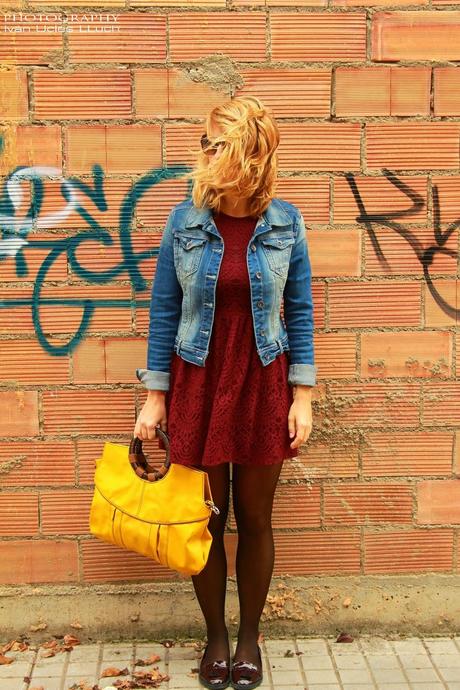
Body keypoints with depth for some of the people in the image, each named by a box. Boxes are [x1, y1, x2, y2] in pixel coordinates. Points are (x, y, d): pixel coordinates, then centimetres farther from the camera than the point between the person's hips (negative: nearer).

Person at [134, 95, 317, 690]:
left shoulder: (284, 222, -4)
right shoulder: (185, 220, -4)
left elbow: (299, 312, 1)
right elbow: (164, 311, 0)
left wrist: (303, 396, -3)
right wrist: (155, 395, -1)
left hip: (263, 384, 0)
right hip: (197, 382, 0)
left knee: (255, 519, 11)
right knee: (206, 519, 10)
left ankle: (249, 636, 32)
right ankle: (215, 636, 31)